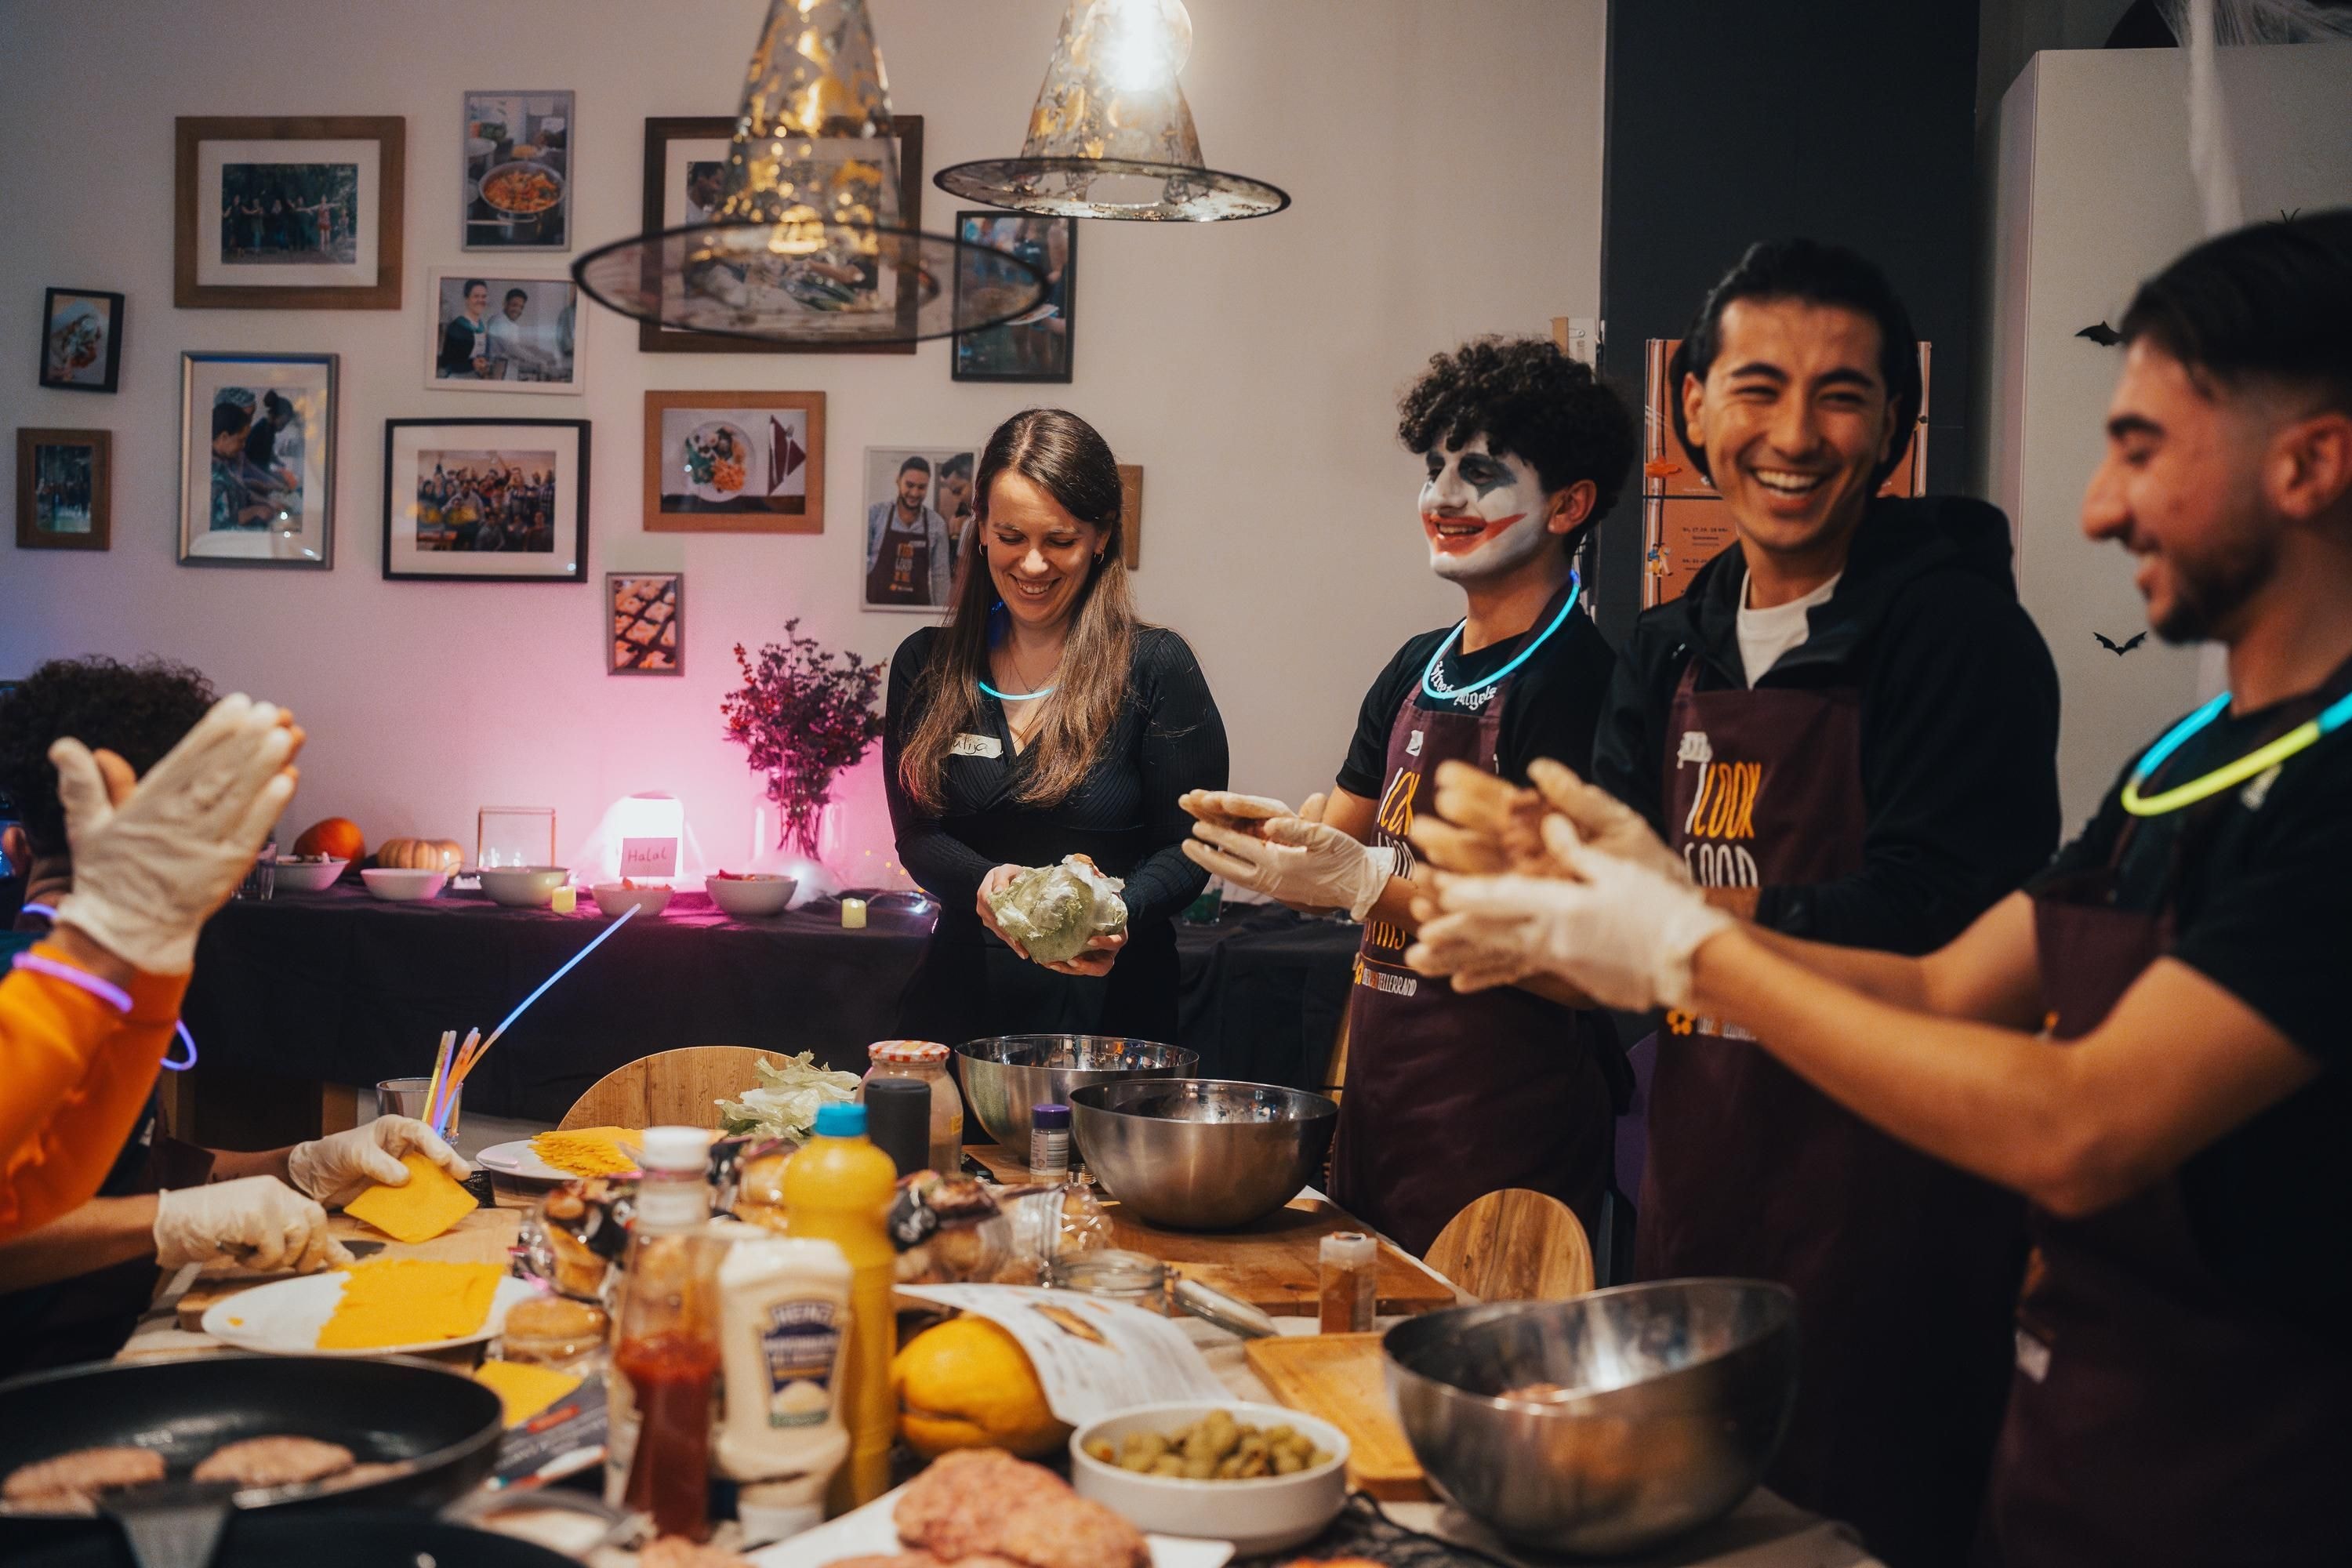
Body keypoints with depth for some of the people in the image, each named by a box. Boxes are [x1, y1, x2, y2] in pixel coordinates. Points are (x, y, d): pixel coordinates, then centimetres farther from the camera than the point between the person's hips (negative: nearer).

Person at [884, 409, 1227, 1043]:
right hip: (961, 998, 3)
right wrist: (983, 885, -20)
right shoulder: (925, 665, 5)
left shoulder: (1155, 667, -5)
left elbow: (1187, 848, -6)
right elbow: (916, 835, 1)